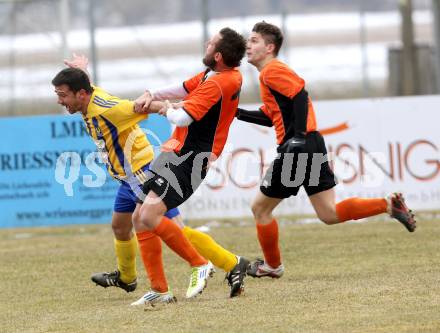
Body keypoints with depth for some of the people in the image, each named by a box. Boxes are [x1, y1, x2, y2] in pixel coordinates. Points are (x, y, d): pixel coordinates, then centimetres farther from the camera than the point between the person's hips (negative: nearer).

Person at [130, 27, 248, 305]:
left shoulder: (216, 84, -20)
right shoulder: (233, 75, 9)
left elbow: (183, 118, -27)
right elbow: (182, 89, 19)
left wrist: (168, 109, -3)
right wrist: (151, 96, 2)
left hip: (189, 158, -10)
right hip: (176, 153, 10)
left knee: (149, 217, -21)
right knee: (139, 218, 6)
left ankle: (200, 265, -6)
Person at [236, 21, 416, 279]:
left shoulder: (271, 71, -9)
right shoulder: (273, 72, 22)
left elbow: (300, 94, -23)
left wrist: (298, 135, -25)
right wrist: (237, 113, 24)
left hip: (297, 149, -10)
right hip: (312, 147, 10)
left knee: (260, 208, 7)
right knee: (329, 214, 7)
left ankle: (272, 265, 20)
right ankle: (389, 205, -4)